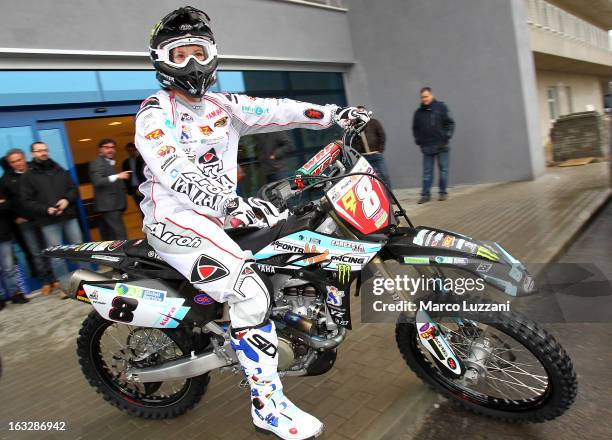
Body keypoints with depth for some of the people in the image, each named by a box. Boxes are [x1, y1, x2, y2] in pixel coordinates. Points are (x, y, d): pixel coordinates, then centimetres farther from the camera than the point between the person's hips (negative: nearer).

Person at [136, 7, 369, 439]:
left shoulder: (223, 105, 12)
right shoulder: (155, 112, -9)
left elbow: (275, 110, 2)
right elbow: (176, 172, -26)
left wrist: (333, 113, -8)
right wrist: (230, 203, -42)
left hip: (220, 213, 8)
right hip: (176, 217, -8)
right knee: (249, 288, -25)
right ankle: (268, 404, -11)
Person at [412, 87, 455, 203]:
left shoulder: (441, 107, 0)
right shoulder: (419, 112, 8)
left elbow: (450, 123, 1)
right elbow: (415, 128, 19)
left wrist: (447, 136, -7)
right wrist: (418, 140, 8)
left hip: (441, 145, -2)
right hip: (426, 147, 2)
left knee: (443, 169, 4)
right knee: (427, 172, 3)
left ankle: (443, 192, 13)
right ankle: (426, 194, 7)